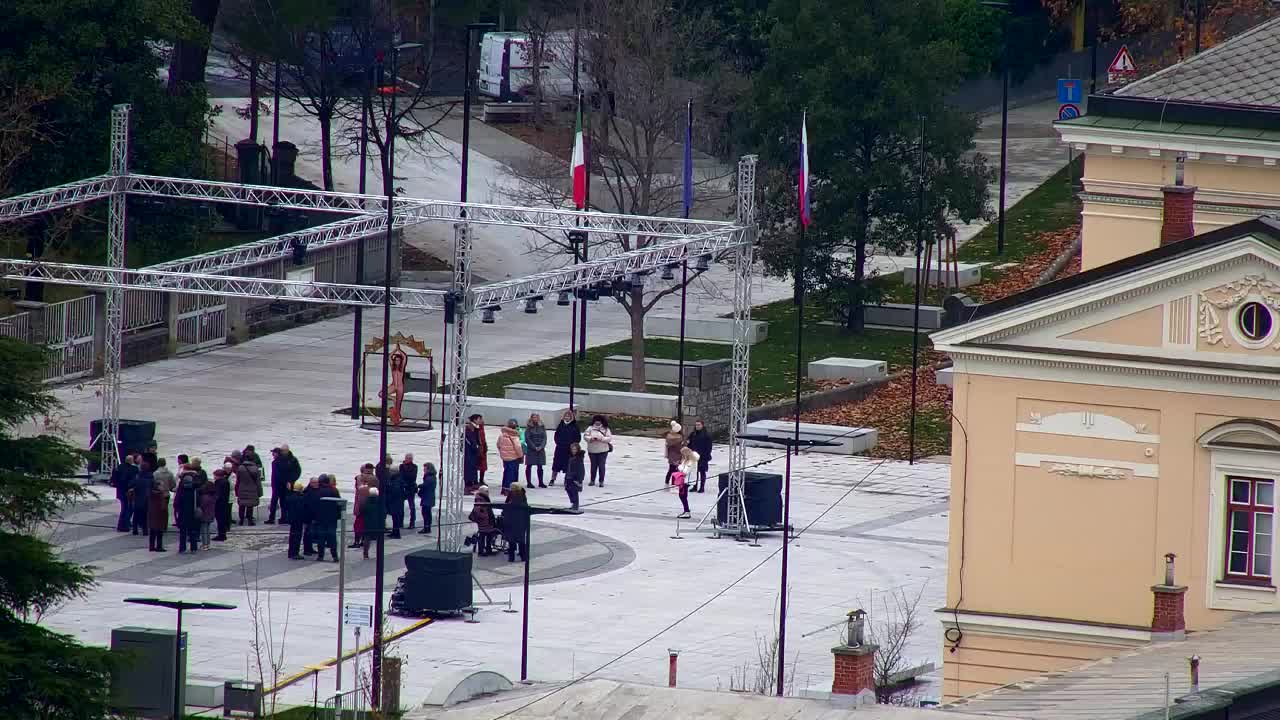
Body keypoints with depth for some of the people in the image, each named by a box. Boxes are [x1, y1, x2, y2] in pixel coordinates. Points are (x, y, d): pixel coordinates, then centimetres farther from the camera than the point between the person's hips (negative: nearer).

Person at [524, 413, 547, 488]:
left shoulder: (542, 427, 7)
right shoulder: (529, 427, -2)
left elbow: (544, 438, 4)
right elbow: (527, 439, -6)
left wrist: (541, 447, -11)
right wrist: (534, 447, -12)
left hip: (540, 450, 3)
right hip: (530, 450, -3)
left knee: (540, 466, 6)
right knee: (529, 466, -1)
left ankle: (540, 482, 12)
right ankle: (529, 482, 2)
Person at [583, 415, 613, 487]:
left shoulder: (605, 429, 1)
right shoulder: (590, 429, 4)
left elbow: (609, 438, -6)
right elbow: (585, 436, 0)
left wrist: (601, 439, -20)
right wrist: (591, 438, -19)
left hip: (602, 451, -2)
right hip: (592, 451, 2)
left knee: (601, 466, -3)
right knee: (593, 465, 8)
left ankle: (601, 481, 2)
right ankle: (592, 480, 18)